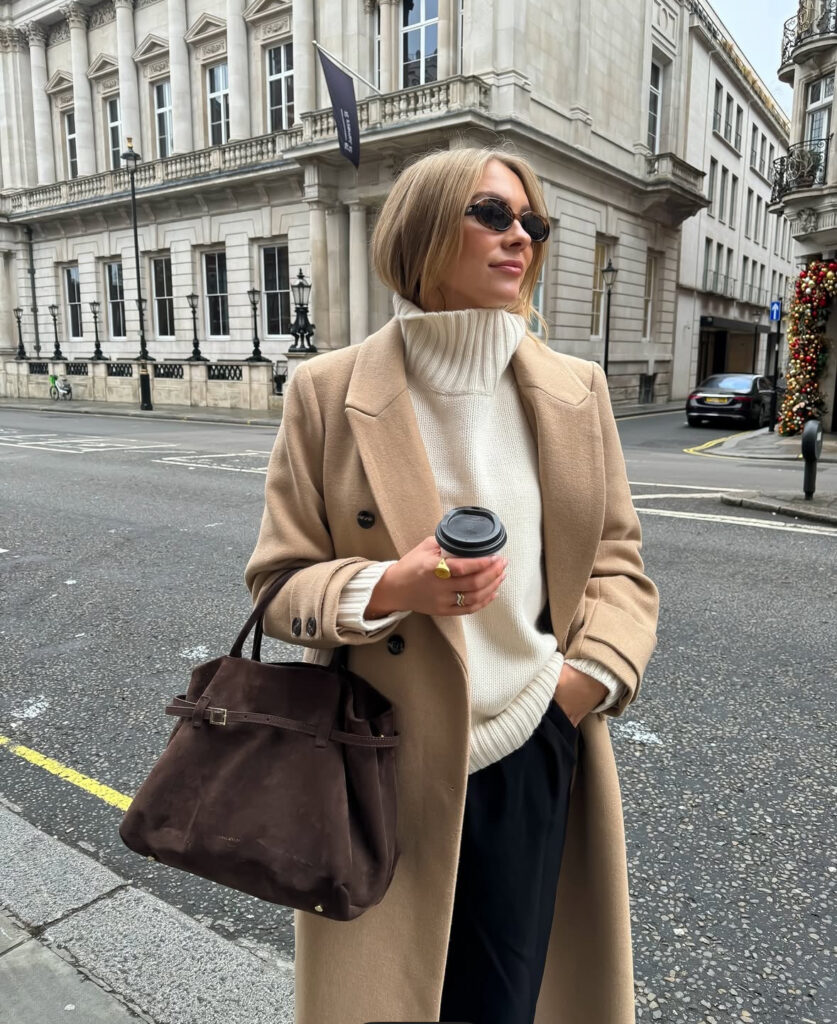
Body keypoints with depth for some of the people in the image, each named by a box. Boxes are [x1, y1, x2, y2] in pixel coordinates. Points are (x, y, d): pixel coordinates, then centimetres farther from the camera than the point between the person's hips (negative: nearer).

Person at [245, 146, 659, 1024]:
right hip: (383, 765, -2)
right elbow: (279, 581, -4)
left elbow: (617, 562, 7)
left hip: (533, 753, 3)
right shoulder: (328, 392, -7)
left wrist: (588, 674, -10)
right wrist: (393, 587, -23)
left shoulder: (576, 390, 3)